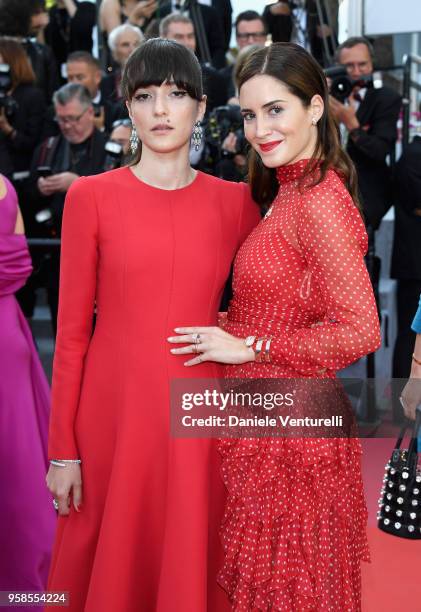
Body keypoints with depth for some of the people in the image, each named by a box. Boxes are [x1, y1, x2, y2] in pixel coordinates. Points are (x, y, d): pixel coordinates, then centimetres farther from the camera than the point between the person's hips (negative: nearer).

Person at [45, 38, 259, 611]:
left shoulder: (235, 202, 3)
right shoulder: (91, 196, -2)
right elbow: (72, 331, -2)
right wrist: (62, 450, -4)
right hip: (113, 413, -1)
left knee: (191, 564, 12)